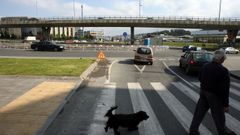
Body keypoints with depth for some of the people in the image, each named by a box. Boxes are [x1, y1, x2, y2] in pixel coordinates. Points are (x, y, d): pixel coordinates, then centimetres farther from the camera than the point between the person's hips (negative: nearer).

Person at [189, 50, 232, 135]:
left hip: (203, 92, 6)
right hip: (215, 96, -6)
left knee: (199, 112, 16)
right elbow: (225, 89, -20)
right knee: (219, 116, 14)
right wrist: (226, 104, -13)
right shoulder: (223, 71, -22)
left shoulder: (205, 66, -3)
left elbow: (200, 78, 12)